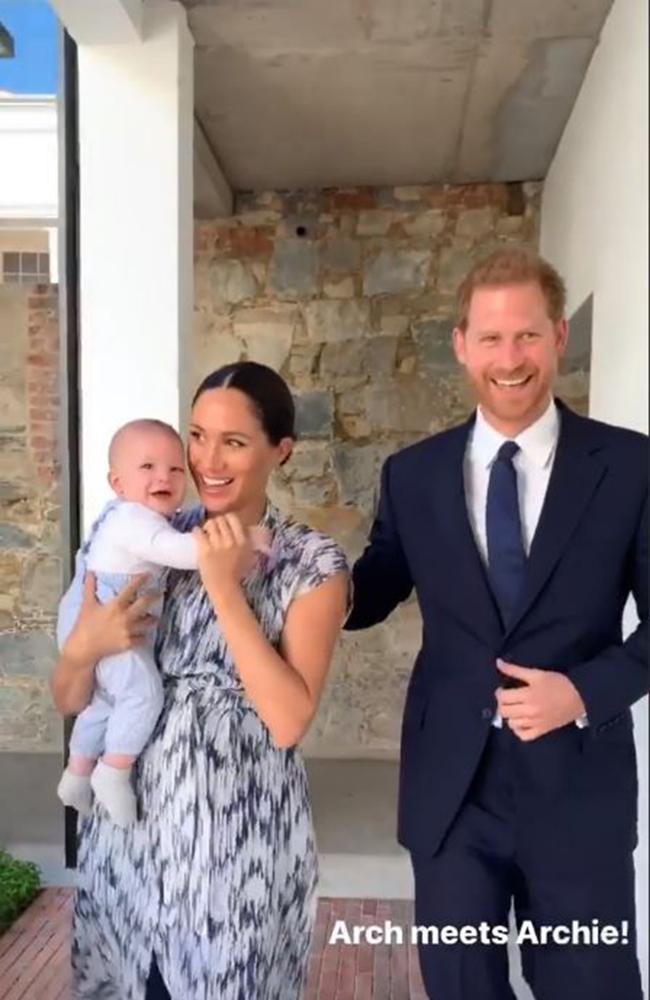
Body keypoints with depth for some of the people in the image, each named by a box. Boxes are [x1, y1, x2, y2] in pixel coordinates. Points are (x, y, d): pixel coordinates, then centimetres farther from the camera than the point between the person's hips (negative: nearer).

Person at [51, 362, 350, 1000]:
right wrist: (85, 645, -18)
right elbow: (70, 701, 3)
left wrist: (227, 589, -20)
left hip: (241, 834, -3)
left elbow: (287, 722, -19)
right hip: (127, 822, 3)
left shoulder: (312, 563, -8)